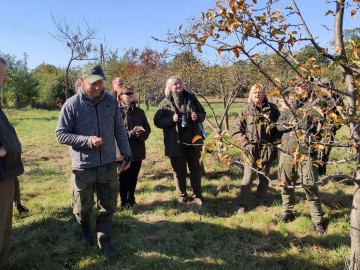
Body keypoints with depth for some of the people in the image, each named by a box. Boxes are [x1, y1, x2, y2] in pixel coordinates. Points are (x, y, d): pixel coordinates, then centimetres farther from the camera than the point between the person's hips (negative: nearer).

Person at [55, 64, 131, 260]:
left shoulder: (111, 101, -2)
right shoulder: (72, 104, -12)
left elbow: (119, 129, 7)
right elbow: (61, 134, -9)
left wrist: (126, 153, 5)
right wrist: (87, 140, -21)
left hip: (108, 164, 3)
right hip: (83, 166, -2)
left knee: (107, 206, 10)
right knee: (83, 206, 15)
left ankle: (104, 241, 26)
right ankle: (86, 231, 44)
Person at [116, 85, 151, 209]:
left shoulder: (139, 111, 7)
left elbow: (147, 128, 9)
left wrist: (142, 134, -12)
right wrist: (131, 133, -22)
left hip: (138, 151, 4)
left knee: (133, 177, 15)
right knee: (124, 178, 7)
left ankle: (131, 199, 32)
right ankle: (124, 201, 22)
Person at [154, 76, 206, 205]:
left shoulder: (191, 98, 3)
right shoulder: (165, 103, -3)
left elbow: (203, 114, 11)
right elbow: (157, 121, -6)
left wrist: (197, 116, -12)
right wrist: (171, 119, -21)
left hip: (193, 140, 2)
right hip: (175, 143, -2)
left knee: (196, 168, 10)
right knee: (179, 170, 9)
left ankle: (197, 195, 25)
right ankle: (182, 196, 25)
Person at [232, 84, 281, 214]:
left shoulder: (272, 109, 3)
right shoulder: (246, 111, 0)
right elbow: (237, 131, 0)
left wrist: (275, 141, -3)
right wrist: (246, 144, -10)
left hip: (267, 150, 2)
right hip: (251, 150, -2)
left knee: (264, 178, 12)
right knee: (248, 178, -4)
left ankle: (260, 203, 28)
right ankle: (243, 204, 8)